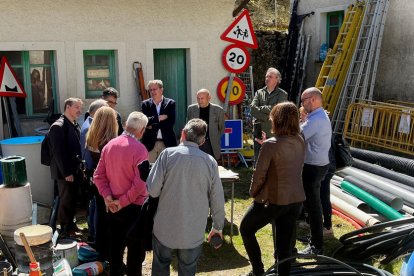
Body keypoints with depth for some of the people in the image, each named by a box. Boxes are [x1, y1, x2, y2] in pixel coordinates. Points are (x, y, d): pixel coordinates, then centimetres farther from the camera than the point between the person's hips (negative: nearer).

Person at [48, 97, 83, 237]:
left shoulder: (75, 125, 10)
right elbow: (58, 152, -20)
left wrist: (79, 168, 11)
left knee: (72, 199, 17)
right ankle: (65, 229, 18)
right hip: (65, 172, -8)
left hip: (75, 170, 8)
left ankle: (70, 224, 31)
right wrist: (67, 173, -19)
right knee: (66, 200, 5)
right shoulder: (58, 127, -17)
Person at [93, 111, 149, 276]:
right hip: (133, 207, -6)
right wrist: (123, 201, -17)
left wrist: (108, 197, -6)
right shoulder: (139, 149, -18)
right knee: (135, 249, 9)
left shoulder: (109, 145, 1)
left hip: (113, 206, 6)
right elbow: (140, 182, -25)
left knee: (115, 246, 20)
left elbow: (98, 175, 0)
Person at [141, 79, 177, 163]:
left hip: (167, 143, -1)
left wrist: (153, 126, -10)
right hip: (150, 143, 1)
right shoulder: (145, 104, 8)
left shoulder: (170, 103, 3)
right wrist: (158, 118, -14)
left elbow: (171, 122, -8)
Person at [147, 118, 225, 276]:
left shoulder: (168, 154, -11)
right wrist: (218, 226, 13)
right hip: (194, 232, 1)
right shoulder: (210, 161, -6)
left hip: (165, 227, -1)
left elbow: (152, 190, -14)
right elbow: (217, 199, -1)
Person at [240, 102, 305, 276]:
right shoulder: (300, 142, -1)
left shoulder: (271, 144, -20)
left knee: (246, 229, 17)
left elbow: (259, 174, -15)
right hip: (296, 198, 6)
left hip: (274, 199, -6)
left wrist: (253, 193, 2)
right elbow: (295, 170, 8)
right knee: (285, 243, 18)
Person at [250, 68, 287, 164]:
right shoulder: (259, 93, 9)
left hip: (274, 134, -3)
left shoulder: (282, 94, 1)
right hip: (259, 134, 3)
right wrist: (268, 117, -14)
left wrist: (261, 108, -6)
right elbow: (252, 110, -6)